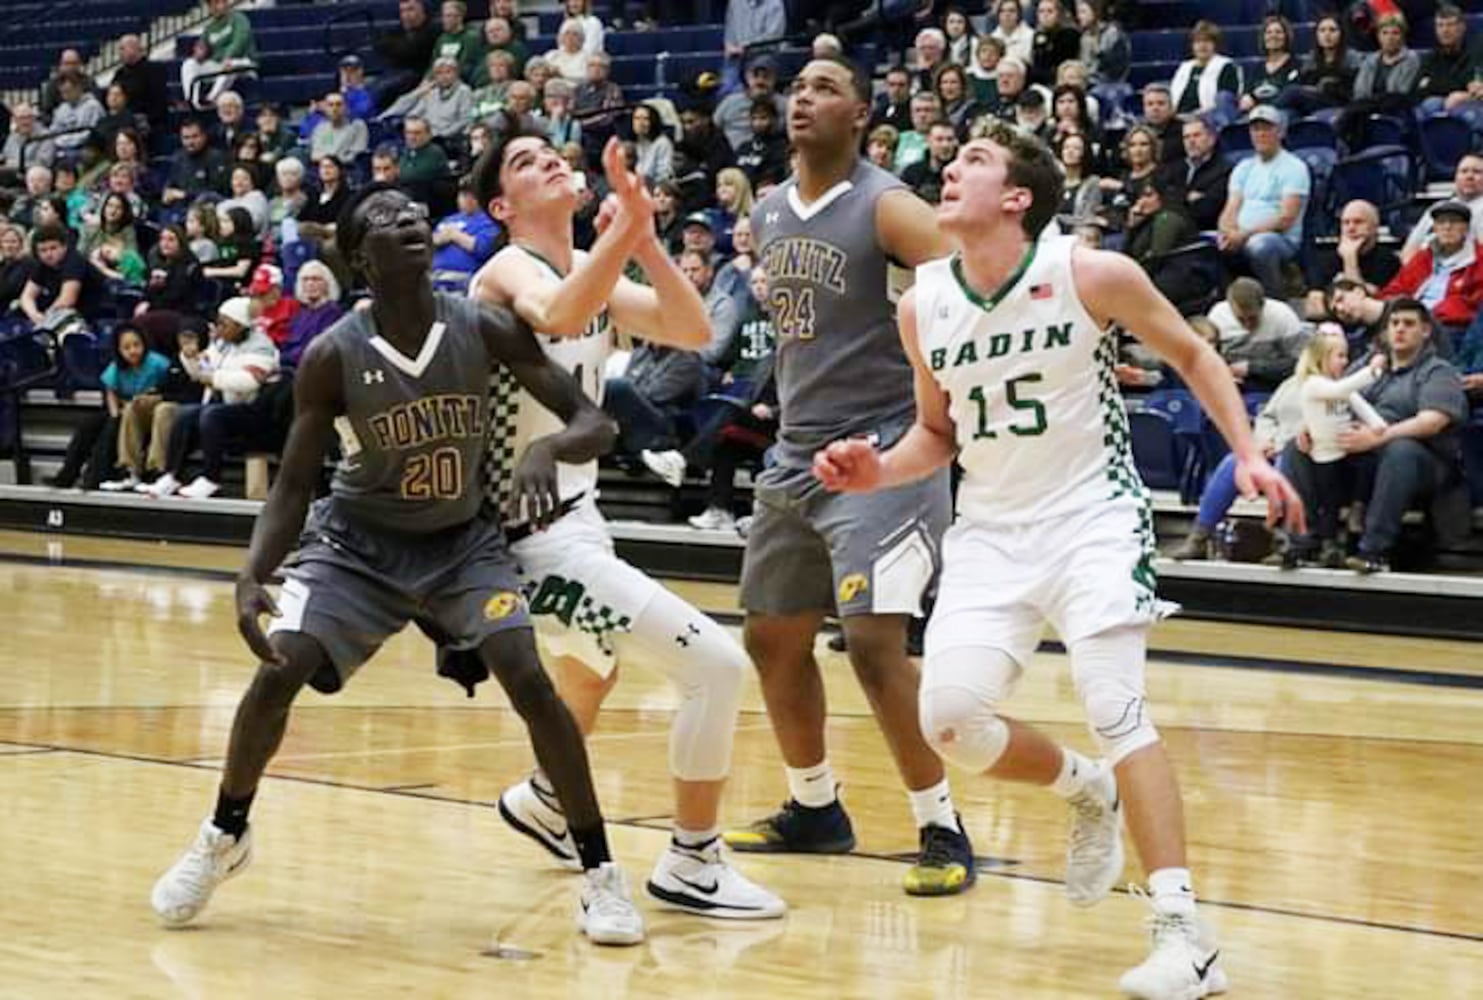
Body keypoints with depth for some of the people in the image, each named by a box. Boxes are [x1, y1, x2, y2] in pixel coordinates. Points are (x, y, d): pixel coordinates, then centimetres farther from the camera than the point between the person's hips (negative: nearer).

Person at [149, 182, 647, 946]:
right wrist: (251, 579, -28)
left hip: (461, 539, 0)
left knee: (529, 680, -19)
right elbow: (293, 486, -12)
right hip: (359, 538, 0)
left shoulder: (486, 331, -18)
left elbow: (594, 423, -15)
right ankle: (224, 837, 13)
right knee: (278, 672, -14)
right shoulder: (333, 357, -19)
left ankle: (599, 872, -6)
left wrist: (547, 450, -39)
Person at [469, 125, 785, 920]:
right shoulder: (510, 270, -16)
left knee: (591, 671, 36)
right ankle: (690, 867, -6)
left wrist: (645, 240, -17)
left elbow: (691, 332, -5)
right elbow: (558, 313, -41)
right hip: (537, 534, -10)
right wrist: (626, 224, -47)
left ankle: (544, 801, 60)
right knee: (715, 664, -17)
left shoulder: (593, 272, 9)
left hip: (577, 515, 10)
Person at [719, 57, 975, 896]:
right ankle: (815, 809, 32)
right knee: (773, 639, 14)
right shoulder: (767, 218, 10)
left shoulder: (887, 207, -13)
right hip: (798, 455, 8)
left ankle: (943, 830, -7)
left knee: (874, 640, -18)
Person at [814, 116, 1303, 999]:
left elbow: (1191, 353, 2)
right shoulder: (923, 306, -1)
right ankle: (1085, 789, 21)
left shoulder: (1092, 275, -13)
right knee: (949, 716, -10)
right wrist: (878, 473, -6)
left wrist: (1248, 453, -7)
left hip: (1092, 517, -4)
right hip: (992, 529, 4)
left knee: (1116, 704, -19)